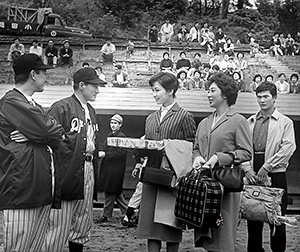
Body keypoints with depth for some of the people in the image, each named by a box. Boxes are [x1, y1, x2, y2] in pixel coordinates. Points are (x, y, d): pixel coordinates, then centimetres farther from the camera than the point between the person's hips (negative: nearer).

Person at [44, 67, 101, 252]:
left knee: (83, 224, 14)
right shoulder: (61, 107, -10)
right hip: (68, 172, -9)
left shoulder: (91, 111, 19)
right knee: (60, 226, -6)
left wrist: (96, 153, 13)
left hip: (88, 171, 9)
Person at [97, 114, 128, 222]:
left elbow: (121, 153, -18)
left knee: (110, 192, -3)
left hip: (116, 169, -9)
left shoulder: (121, 137, -12)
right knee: (117, 193, 12)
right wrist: (101, 153, 0)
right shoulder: (109, 135, 15)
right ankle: (126, 212, 22)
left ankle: (106, 215, 5)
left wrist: (105, 154, -18)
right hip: (108, 168, 9)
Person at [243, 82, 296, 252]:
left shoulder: (285, 122, 3)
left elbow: (288, 148, -8)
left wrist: (266, 167, -14)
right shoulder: (249, 122, 13)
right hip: (253, 176, 3)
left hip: (275, 175, -3)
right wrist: (248, 169, -6)